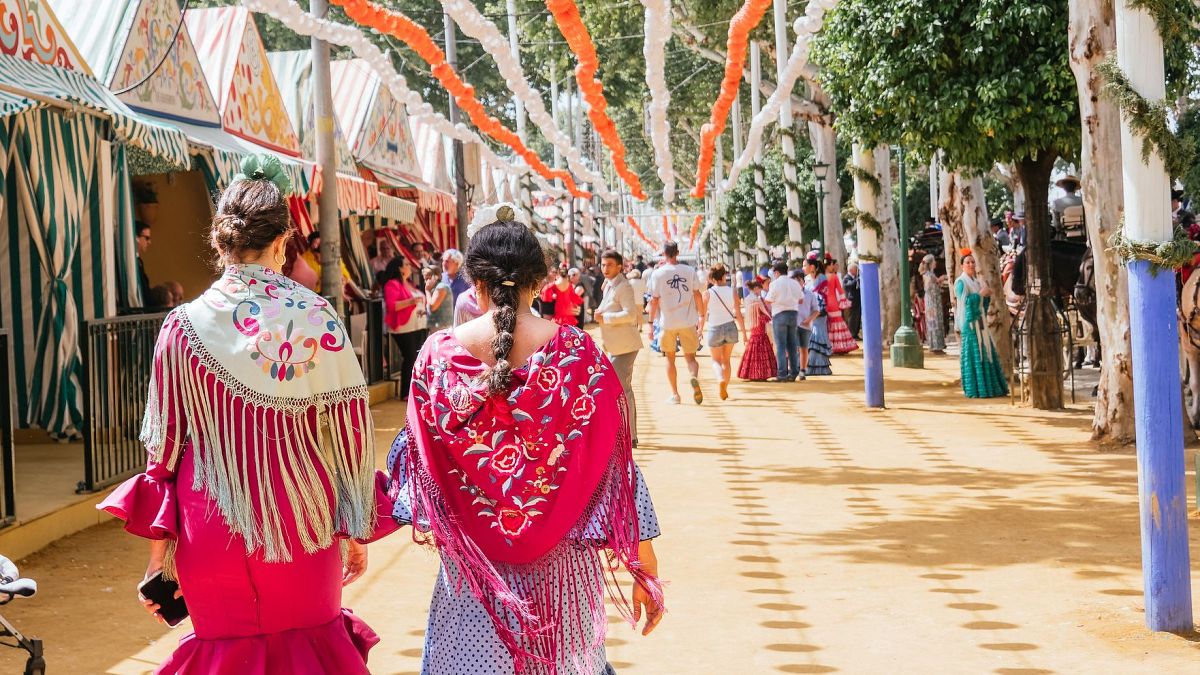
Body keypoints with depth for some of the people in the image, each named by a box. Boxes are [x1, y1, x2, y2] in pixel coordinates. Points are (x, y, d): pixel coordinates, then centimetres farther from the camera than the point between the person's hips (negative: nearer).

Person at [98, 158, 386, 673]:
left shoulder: (185, 327, -9)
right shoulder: (318, 319, -9)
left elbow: (165, 444, -4)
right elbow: (351, 431, -6)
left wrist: (160, 547, 4)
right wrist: (356, 531, 4)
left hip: (214, 533, 0)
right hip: (303, 529, 0)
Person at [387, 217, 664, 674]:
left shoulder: (438, 354, -7)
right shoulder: (577, 354, -9)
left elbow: (420, 456, 2)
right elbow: (614, 462, -8)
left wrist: (421, 517, 21)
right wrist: (643, 563, -2)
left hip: (472, 555, 0)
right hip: (561, 557, 0)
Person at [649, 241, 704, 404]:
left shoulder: (658, 274, -5)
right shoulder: (690, 271, 0)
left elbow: (654, 300, -5)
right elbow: (697, 294, 4)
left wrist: (651, 322, 3)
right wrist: (700, 316, 14)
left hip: (668, 323, -1)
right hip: (688, 322, 1)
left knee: (670, 358, 15)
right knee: (690, 357, 8)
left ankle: (675, 394, 13)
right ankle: (694, 377, -25)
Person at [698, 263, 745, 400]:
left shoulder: (707, 294, -7)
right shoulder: (732, 292, -4)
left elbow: (702, 315, -2)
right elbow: (738, 314, -6)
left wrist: (700, 330, 13)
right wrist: (743, 332, 0)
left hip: (714, 329, -2)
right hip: (730, 327, 2)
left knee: (716, 360, 12)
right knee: (727, 360, 18)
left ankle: (721, 379, -18)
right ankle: (725, 389, 18)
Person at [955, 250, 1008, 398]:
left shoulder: (977, 281, 17)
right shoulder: (961, 282, -6)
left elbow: (984, 302, 19)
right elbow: (964, 300, -18)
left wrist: (988, 295, -1)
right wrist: (980, 294, -15)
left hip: (980, 322, 8)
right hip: (969, 322, -8)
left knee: (986, 352, 6)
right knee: (973, 354, -7)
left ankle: (990, 386, 11)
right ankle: (975, 389, -4)